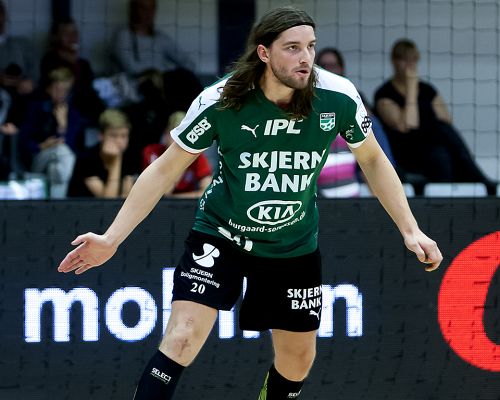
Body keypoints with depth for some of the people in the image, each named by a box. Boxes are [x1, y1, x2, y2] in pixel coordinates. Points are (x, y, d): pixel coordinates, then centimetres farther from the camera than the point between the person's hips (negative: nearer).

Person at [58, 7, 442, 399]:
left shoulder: (338, 98, -18)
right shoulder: (220, 102, -23)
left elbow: (373, 161, 2)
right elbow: (165, 170, -12)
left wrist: (410, 229, -4)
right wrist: (110, 239, -18)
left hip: (294, 246, 3)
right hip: (220, 235, -3)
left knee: (298, 359, 12)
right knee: (183, 339, -20)